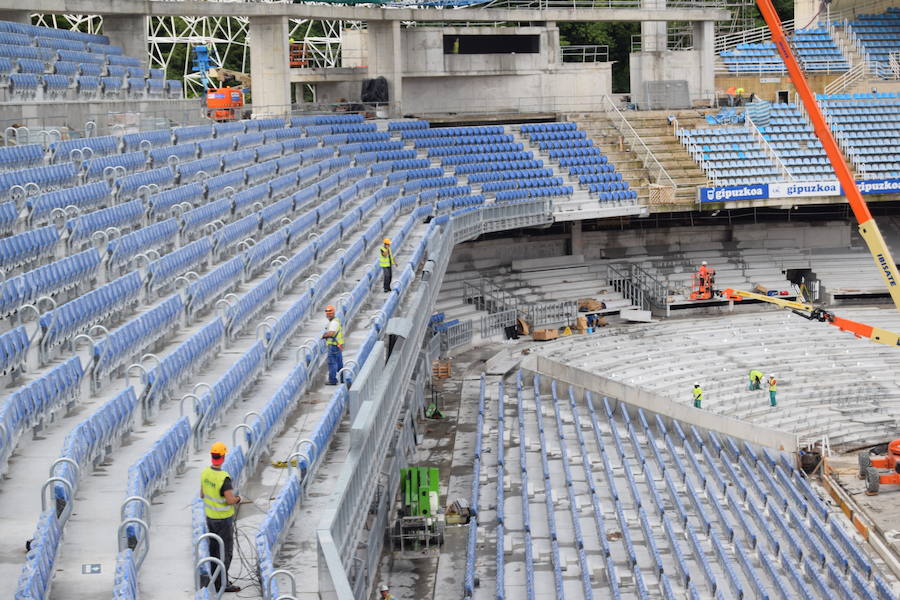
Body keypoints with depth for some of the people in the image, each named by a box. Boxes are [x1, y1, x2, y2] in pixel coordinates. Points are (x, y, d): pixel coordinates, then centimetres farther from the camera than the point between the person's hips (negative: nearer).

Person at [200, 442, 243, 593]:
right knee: (225, 551, 2)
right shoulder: (224, 478, -28)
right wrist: (237, 499, -8)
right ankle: (222, 583, 6)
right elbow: (230, 500, -29)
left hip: (209, 516, 8)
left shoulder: (205, 473, -4)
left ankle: (214, 579, 28)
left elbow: (202, 494, 8)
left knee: (214, 548, 18)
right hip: (223, 519, -8)